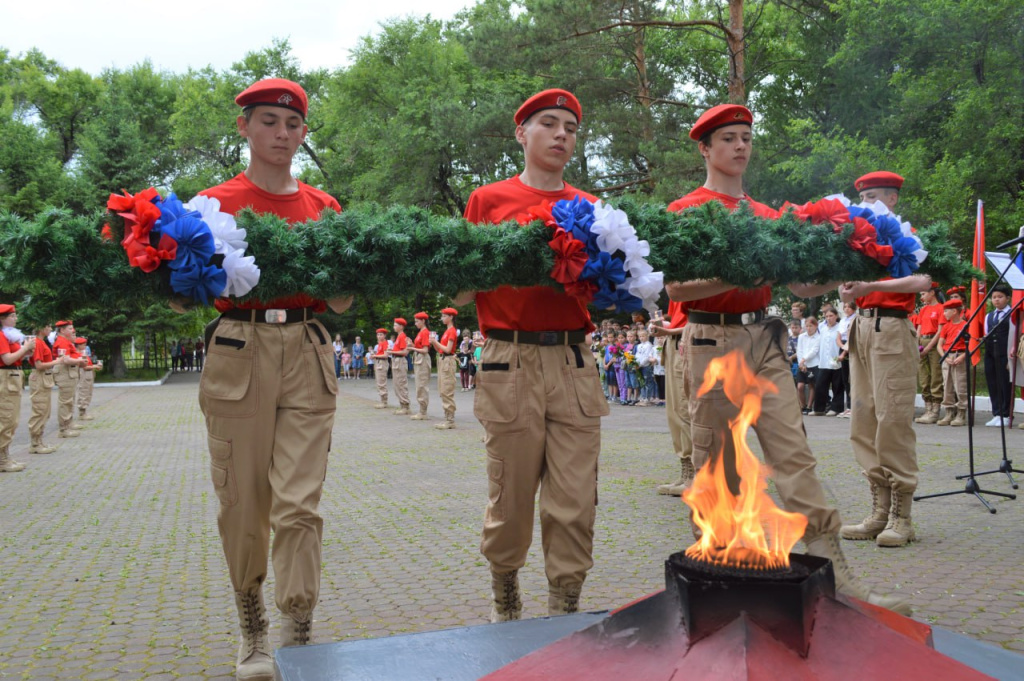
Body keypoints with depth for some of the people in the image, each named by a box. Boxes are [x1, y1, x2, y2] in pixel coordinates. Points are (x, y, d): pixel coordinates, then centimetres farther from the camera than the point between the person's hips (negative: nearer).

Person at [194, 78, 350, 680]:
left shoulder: (323, 208, 13)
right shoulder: (215, 203, 6)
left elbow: (339, 304, 12)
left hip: (307, 354, 1)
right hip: (239, 352, -1)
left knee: (300, 503, -4)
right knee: (244, 501, 3)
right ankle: (252, 623, 24)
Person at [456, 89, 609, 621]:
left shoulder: (589, 208, 15)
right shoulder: (489, 200, 7)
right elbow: (460, 294, 4)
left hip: (574, 362, 3)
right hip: (511, 361, -2)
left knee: (575, 502, 0)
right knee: (512, 497, 4)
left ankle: (565, 609, 13)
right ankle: (504, 599, 26)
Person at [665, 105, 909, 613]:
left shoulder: (767, 216, 16)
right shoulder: (685, 212, -1)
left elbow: (799, 286, 14)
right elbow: (675, 288, -13)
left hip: (764, 340, 5)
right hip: (712, 342, -4)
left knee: (794, 453, -3)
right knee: (717, 463, 3)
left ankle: (834, 573, -4)